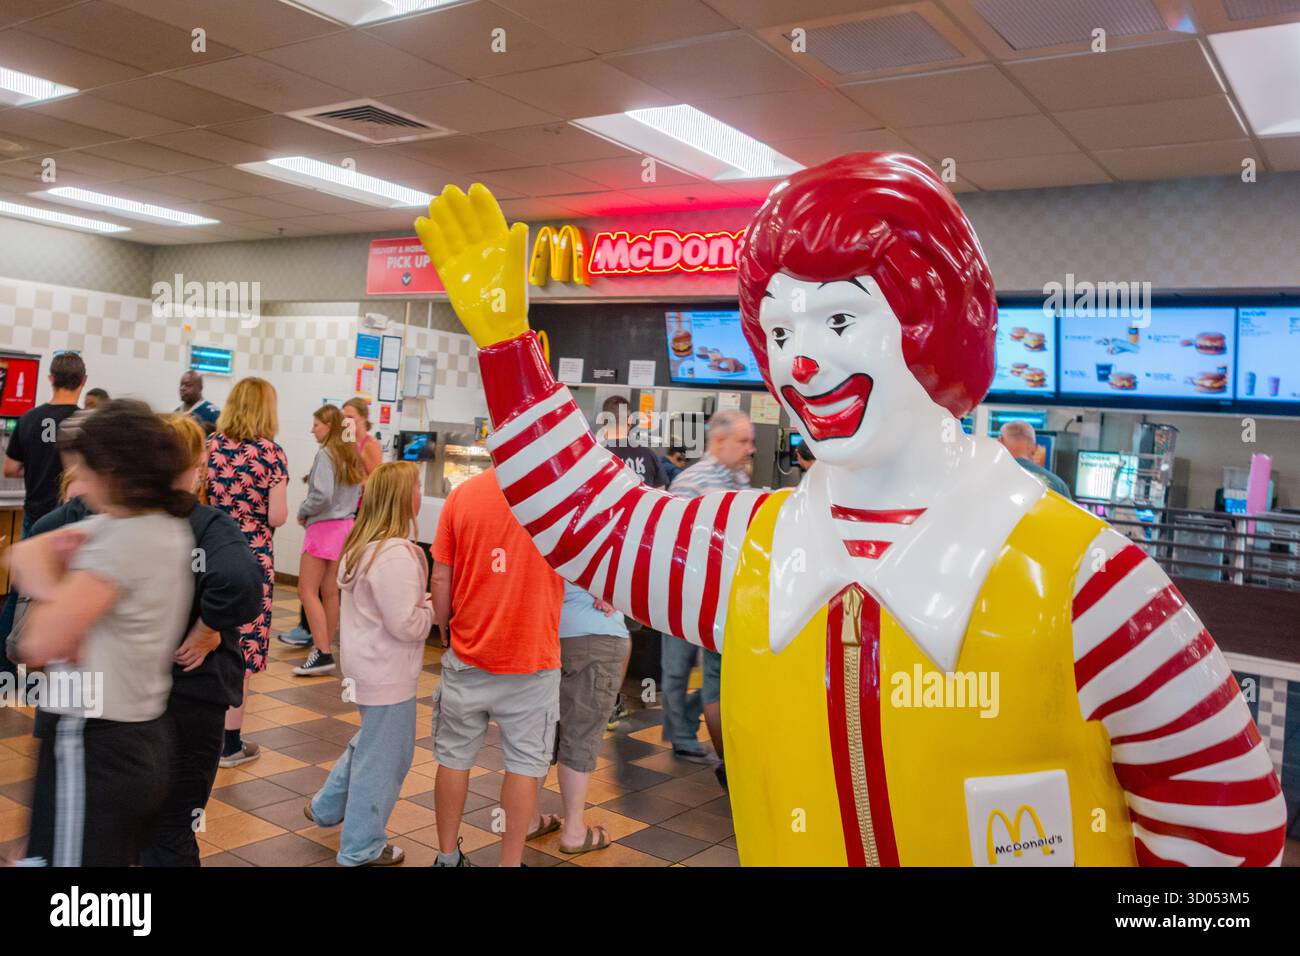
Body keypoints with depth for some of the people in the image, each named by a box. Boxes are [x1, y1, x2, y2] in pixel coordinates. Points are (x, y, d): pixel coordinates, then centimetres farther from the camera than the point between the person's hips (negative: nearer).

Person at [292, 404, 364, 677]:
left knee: (307, 591, -5)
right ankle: (325, 648, 19)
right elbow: (357, 493, 17)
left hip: (323, 527, -8)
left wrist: (303, 512, -7)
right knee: (329, 590, 13)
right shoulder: (350, 455, 11)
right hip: (345, 525, 8)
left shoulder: (326, 454, -14)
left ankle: (322, 653, -9)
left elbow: (322, 495, -22)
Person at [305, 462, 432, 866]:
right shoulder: (396, 555, -26)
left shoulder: (360, 545, 4)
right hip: (388, 673, -10)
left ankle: (326, 807, 43)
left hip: (366, 663, 10)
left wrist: (423, 599, 7)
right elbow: (406, 624, -26)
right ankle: (362, 849, 21)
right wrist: (436, 606, -9)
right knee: (384, 758, 7)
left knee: (369, 742, 29)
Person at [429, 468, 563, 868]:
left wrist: (446, 631, 13)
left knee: (454, 758, 17)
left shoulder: (462, 494, -5)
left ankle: (447, 856, 30)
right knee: (524, 764, 10)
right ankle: (510, 861, 17)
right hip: (532, 657, -2)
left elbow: (441, 578, 0)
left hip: (467, 655, 2)